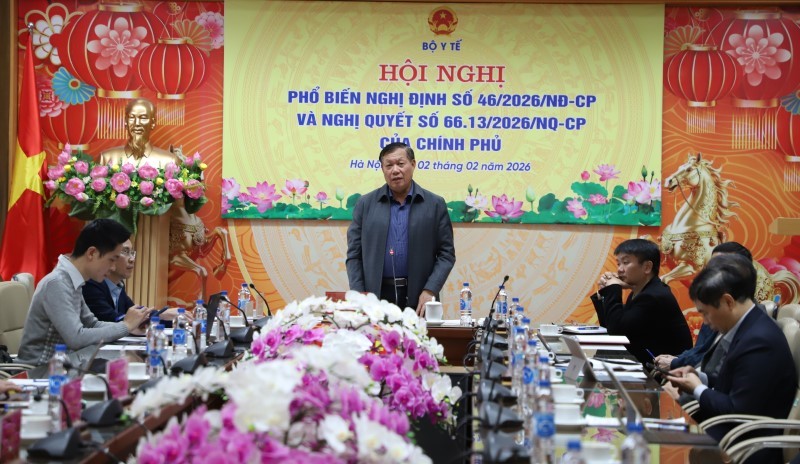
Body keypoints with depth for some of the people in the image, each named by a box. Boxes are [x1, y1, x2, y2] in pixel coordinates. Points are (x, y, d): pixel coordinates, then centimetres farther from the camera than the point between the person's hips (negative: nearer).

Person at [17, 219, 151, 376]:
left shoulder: (72, 280, 7)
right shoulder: (57, 283, -21)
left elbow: (92, 324, 17)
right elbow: (76, 338, -27)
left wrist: (131, 327, 0)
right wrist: (125, 326, -16)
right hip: (42, 370, -9)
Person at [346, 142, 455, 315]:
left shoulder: (435, 204, 5)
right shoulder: (366, 204, 8)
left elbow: (446, 254, 4)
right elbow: (354, 254, 7)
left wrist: (430, 291, -8)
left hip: (418, 299, -1)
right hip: (375, 297, 1)